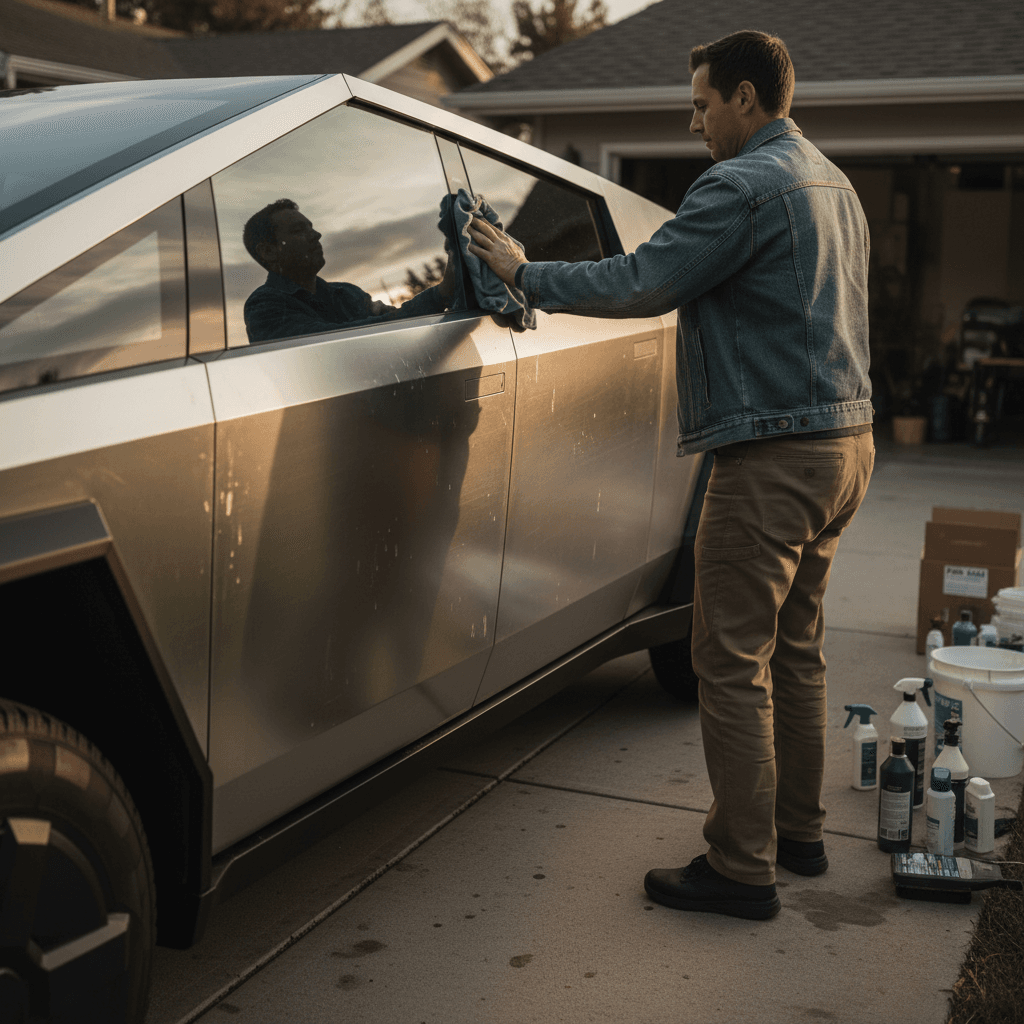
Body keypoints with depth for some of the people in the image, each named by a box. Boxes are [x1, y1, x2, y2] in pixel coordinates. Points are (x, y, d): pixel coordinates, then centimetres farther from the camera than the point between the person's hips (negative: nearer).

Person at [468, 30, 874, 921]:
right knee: (795, 652, 18)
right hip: (844, 441, 10)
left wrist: (524, 272, -5)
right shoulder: (832, 183, 18)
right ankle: (798, 832, 29)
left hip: (774, 455, -10)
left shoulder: (742, 186, -14)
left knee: (733, 663, -3)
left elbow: (640, 284, -17)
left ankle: (742, 867, 4)